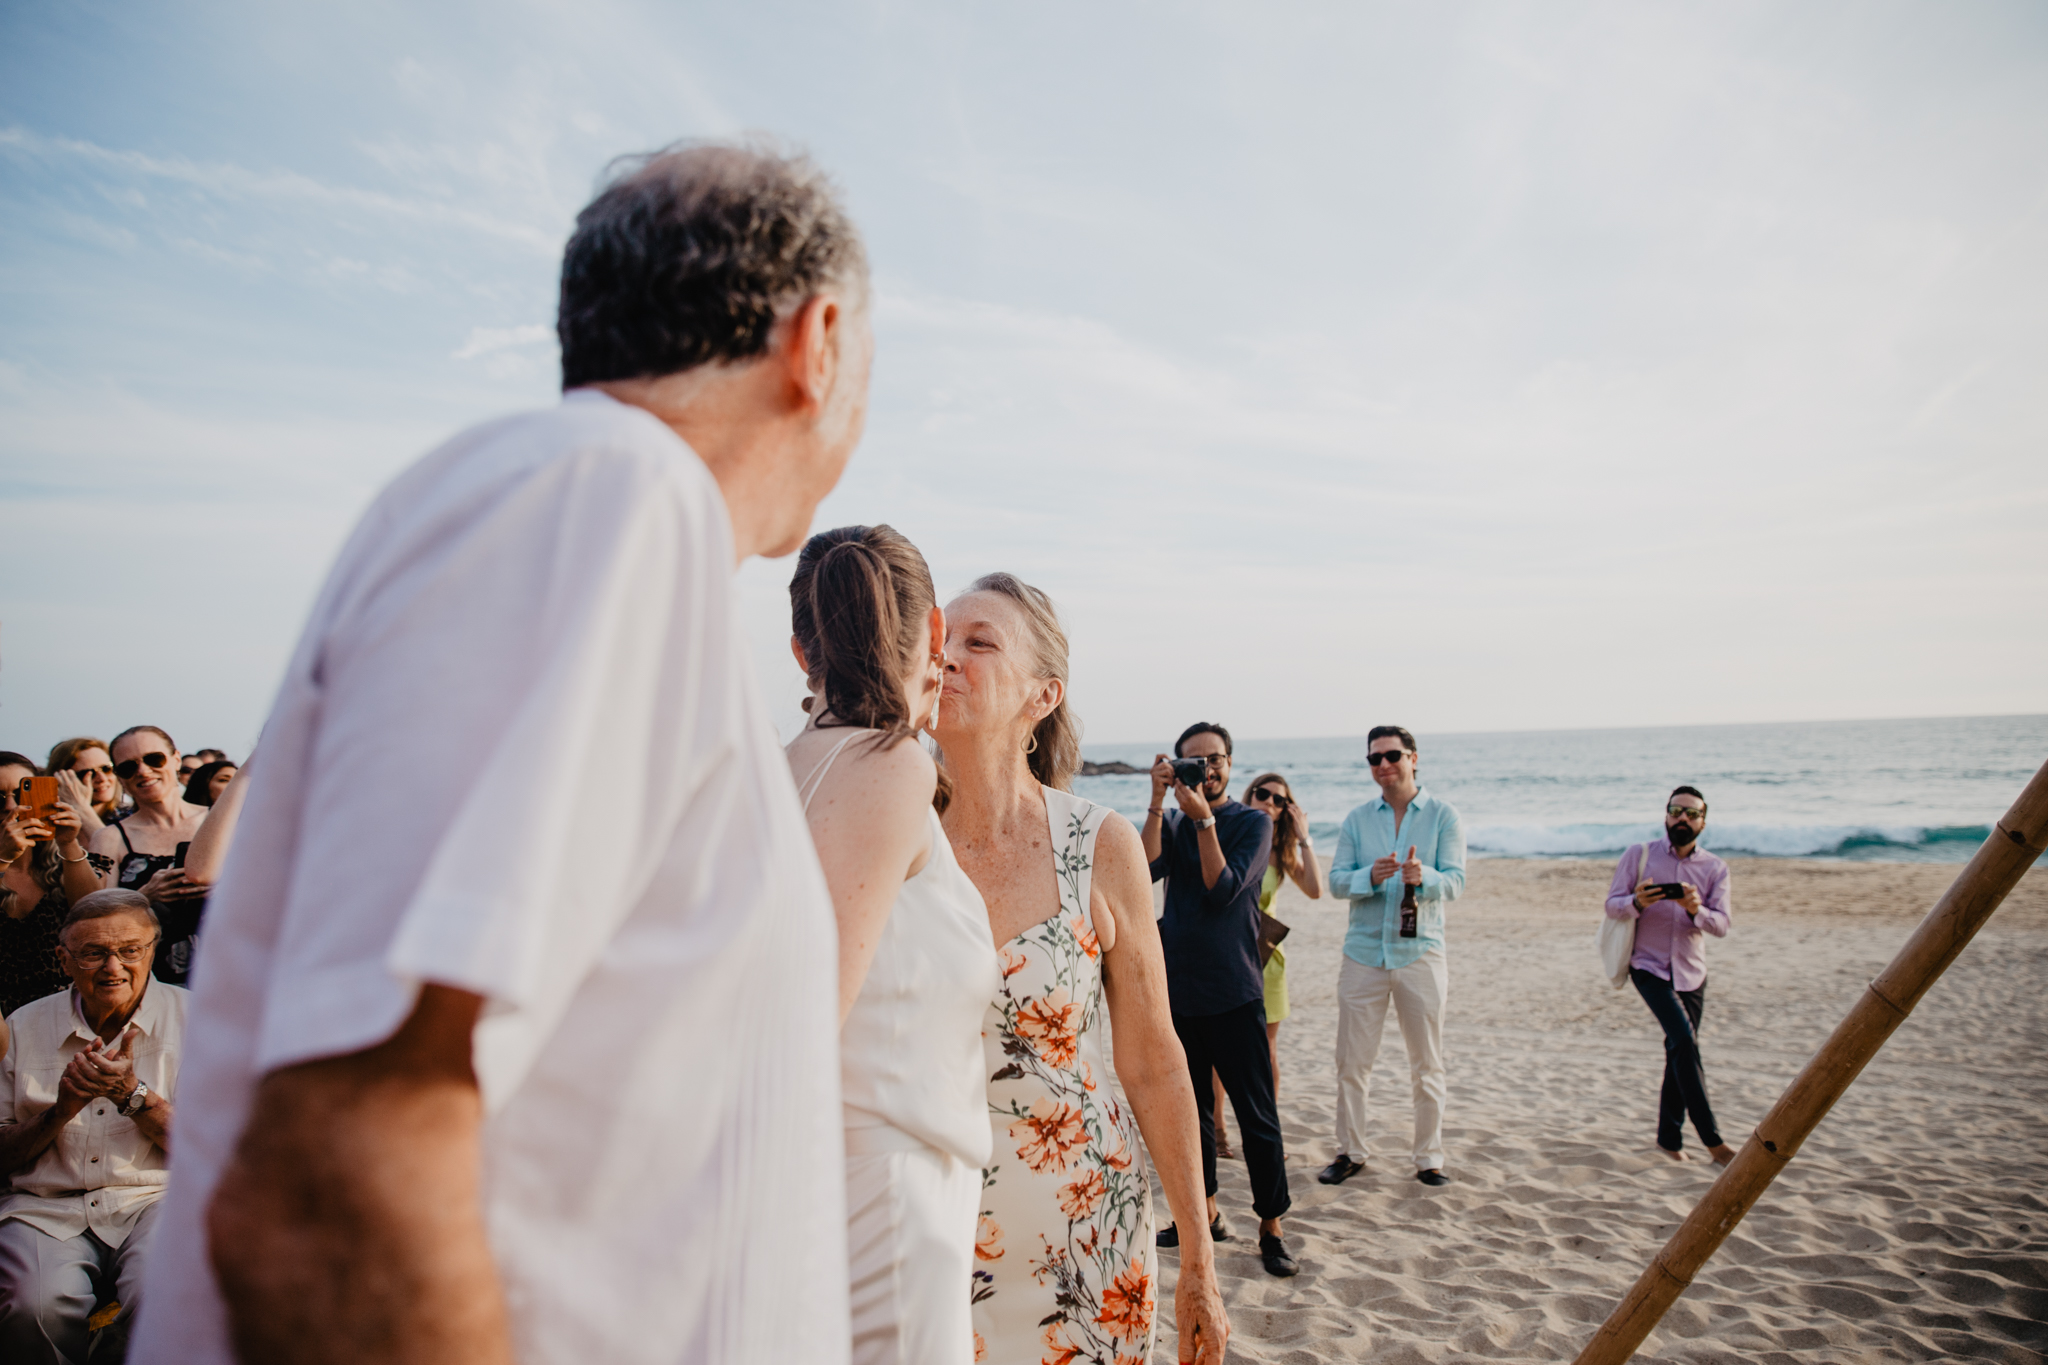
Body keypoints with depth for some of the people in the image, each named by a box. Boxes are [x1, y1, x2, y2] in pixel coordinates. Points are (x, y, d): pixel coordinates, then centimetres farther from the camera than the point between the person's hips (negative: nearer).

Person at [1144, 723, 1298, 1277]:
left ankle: (1271, 1227, 12)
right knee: (1189, 1107, 14)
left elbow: (1225, 888, -14)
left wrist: (1203, 818, -17)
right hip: (1178, 987, 4)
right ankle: (1204, 1212, 28)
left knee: (1256, 1113, 0)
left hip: (1234, 991, -4)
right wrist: (1157, 802, -15)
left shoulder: (1253, 822, -1)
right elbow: (1148, 868, -11)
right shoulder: (1173, 822, 9)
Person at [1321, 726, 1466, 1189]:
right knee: (1352, 1062, 5)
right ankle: (1350, 1152, 19)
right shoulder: (1357, 819, 7)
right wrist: (1370, 877, -21)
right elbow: (1335, 880, 0)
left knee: (1427, 1065, 7)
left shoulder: (1443, 815, 1)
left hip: (1420, 952, -1)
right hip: (1363, 951, 2)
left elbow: (1454, 881, -9)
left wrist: (1422, 877, -31)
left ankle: (1429, 1158, 21)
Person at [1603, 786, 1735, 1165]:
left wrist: (1696, 910, -27)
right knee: (1685, 1041, -18)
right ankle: (1711, 1138, -12)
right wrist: (1636, 901, -26)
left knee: (1679, 1052, 8)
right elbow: (1612, 903, -5)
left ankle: (1669, 1136, 21)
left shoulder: (1715, 869, 3)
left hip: (1691, 973, 3)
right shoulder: (1639, 855, -2)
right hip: (1649, 966, -3)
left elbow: (1721, 925, -6)